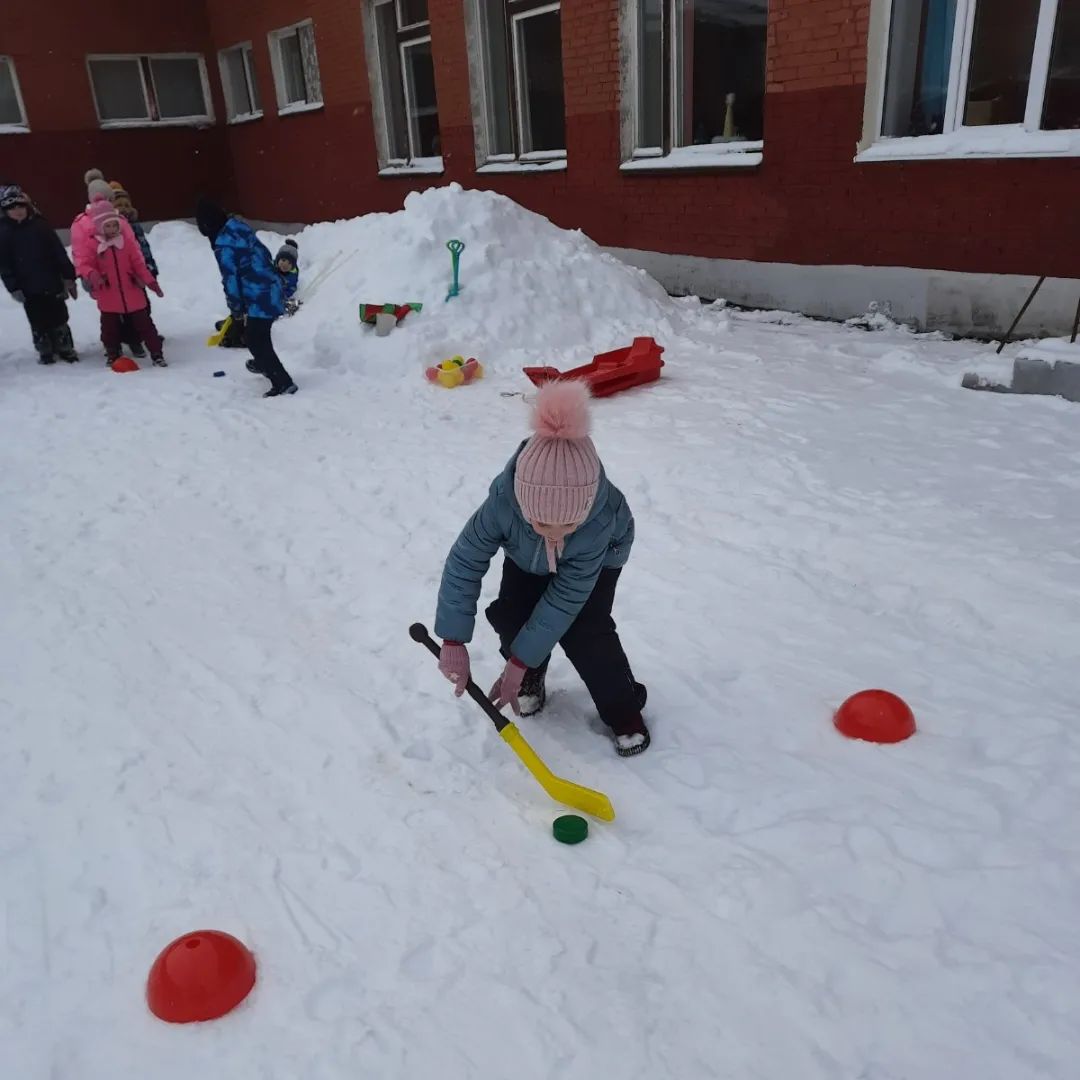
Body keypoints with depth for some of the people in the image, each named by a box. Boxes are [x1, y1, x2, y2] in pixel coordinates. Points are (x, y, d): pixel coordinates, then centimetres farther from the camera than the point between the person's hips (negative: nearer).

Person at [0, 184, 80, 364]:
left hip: (52, 282, 1)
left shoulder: (40, 225, 0)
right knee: (38, 323, 7)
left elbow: (59, 252, 2)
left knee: (59, 318, 10)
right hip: (28, 288, 0)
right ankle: (45, 352, 19)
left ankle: (65, 348, 22)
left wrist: (69, 277, 0)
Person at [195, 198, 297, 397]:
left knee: (258, 341, -1)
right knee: (255, 335, 28)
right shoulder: (240, 226, 7)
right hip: (271, 290, 9)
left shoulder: (223, 244, -18)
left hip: (260, 298, -9)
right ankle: (263, 364, 50)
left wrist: (236, 309, -2)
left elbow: (231, 280, -15)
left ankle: (283, 383, 0)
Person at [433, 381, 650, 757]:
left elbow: (565, 599, -36)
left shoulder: (600, 521, -45)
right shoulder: (503, 503, -43)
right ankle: (530, 680, 17)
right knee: (509, 616, -14)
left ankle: (624, 709, 6)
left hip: (599, 557, -2)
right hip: (527, 557, 2)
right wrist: (454, 641, -30)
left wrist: (519, 661, -31)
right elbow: (463, 564, -30)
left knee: (584, 632, -19)